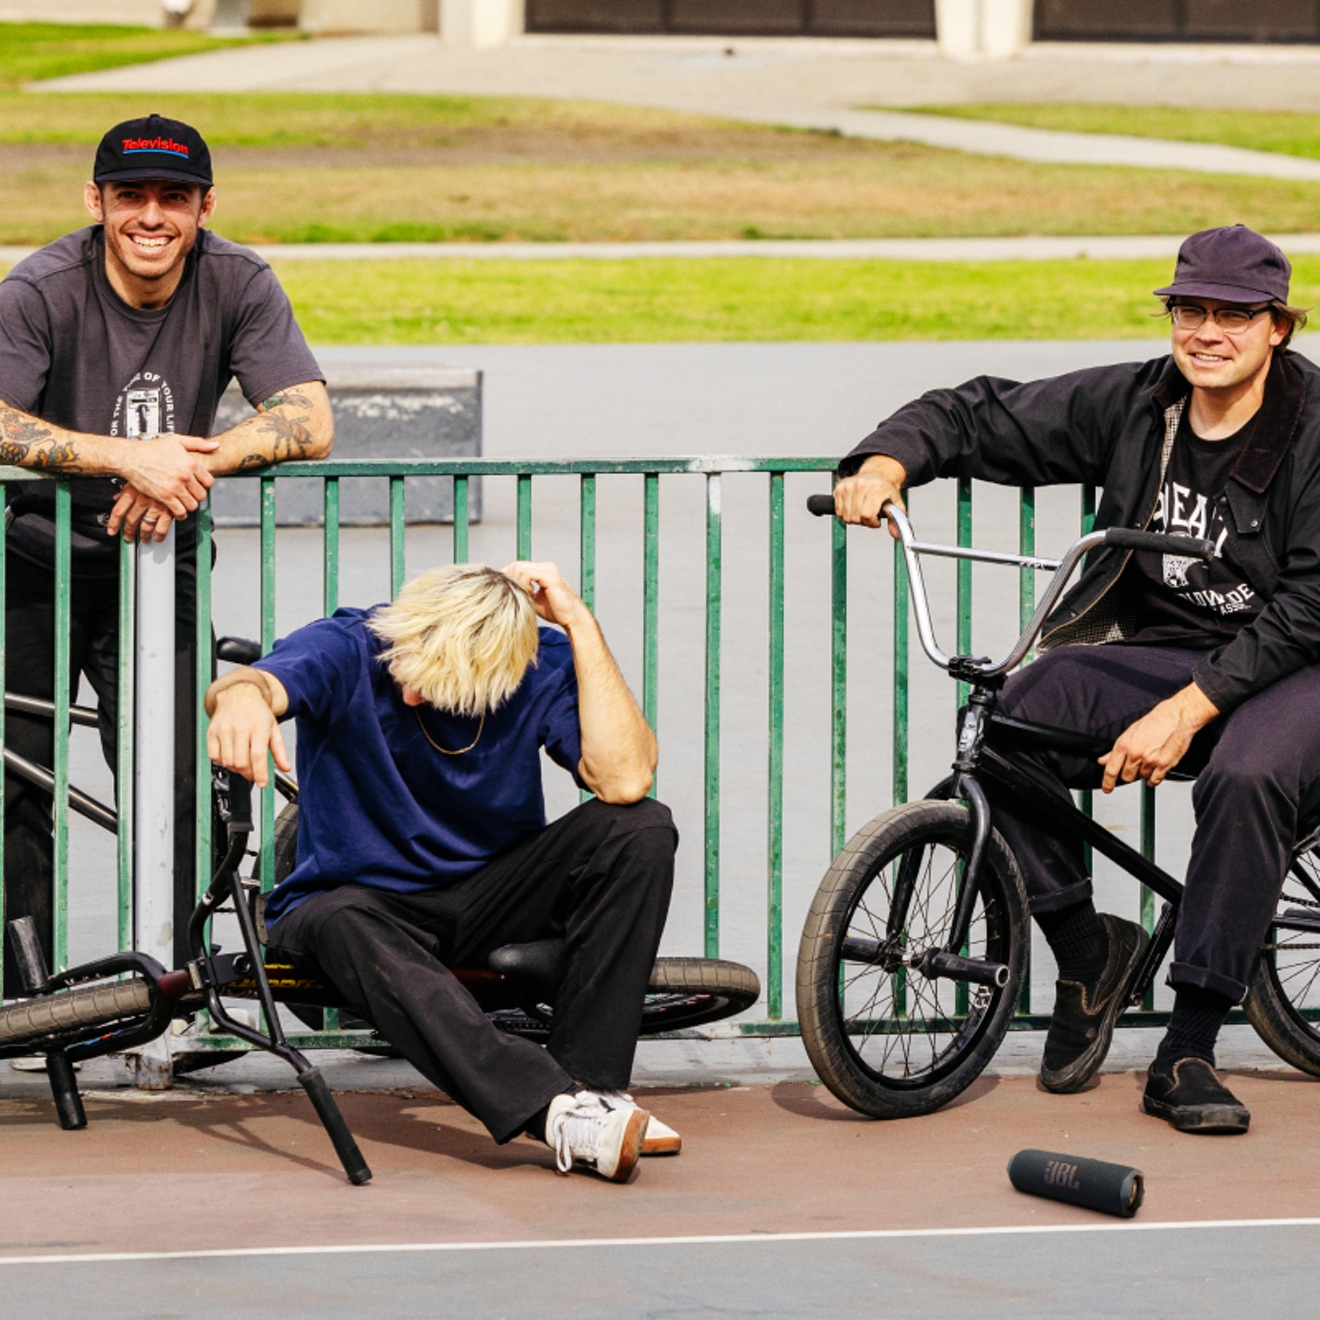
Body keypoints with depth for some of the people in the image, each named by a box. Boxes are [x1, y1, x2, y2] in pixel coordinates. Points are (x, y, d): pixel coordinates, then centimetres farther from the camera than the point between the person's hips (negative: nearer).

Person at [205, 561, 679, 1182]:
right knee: (343, 926, -40)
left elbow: (625, 779, -27)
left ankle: (590, 1081, -23)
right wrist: (241, 694, -64)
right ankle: (556, 1110, -53)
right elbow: (266, 680, -38)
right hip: (363, 895, -2)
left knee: (641, 829, -22)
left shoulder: (543, 668, -12)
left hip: (489, 897, 2)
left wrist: (581, 626, -25)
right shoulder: (349, 648, -17)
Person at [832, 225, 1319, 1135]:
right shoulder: (1133, 405, 2)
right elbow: (980, 418, 10)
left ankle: (1187, 1056, -28)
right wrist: (888, 462, -13)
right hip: (1154, 652, 5)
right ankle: (1089, 951, 0)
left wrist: (1189, 709, -25)